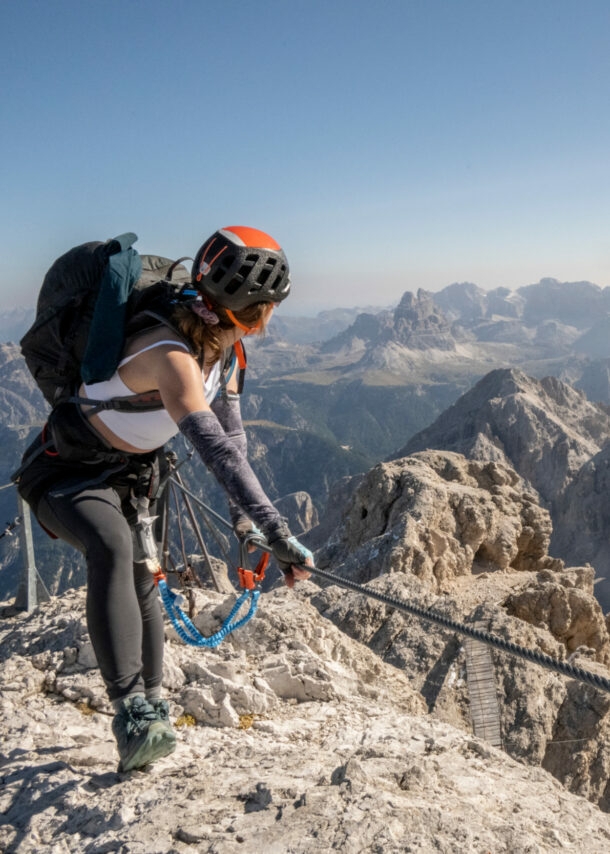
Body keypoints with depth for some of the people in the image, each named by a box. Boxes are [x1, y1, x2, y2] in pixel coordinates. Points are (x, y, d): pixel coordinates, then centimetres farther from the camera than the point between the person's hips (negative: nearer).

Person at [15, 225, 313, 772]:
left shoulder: (220, 343, -8)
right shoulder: (171, 355, -37)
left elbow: (232, 432, 1)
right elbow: (217, 451, -44)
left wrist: (243, 518, 1)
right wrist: (279, 536, -45)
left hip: (129, 474, 8)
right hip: (66, 473, -8)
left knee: (141, 583, 15)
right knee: (112, 548, -38)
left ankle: (152, 704, 33)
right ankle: (132, 712, -36)